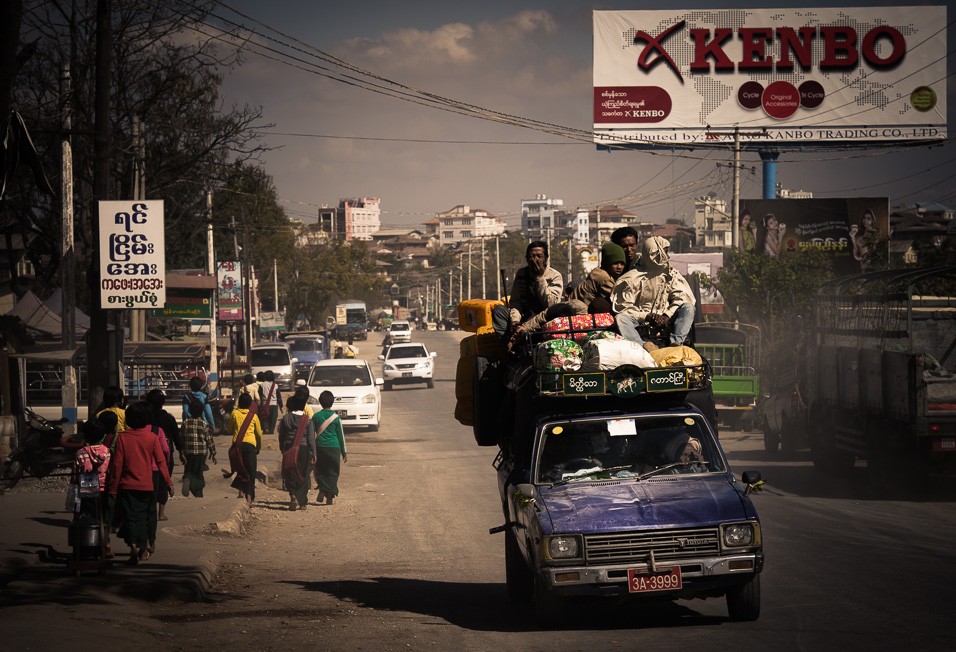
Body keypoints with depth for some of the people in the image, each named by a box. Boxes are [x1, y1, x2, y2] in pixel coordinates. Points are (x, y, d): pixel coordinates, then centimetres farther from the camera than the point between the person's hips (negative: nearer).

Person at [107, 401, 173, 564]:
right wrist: (168, 482, 5)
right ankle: (144, 548, 21)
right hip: (147, 486, 1)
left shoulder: (122, 438, -6)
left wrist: (113, 487, 3)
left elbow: (117, 464, -4)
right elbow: (161, 461, -3)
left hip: (127, 485, -1)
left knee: (130, 516, 1)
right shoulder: (152, 438, -5)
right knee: (144, 517, 15)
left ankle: (133, 544, -19)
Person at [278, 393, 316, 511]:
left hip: (289, 449, 0)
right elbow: (311, 438, -4)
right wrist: (313, 453, 0)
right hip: (304, 449, 0)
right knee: (303, 476, 11)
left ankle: (293, 496, -21)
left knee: (290, 475, 3)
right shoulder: (307, 419, -4)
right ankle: (303, 502, 15)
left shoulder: (286, 418, -2)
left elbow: (281, 436, 5)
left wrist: (282, 449, 19)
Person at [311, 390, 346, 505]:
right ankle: (330, 497, 4)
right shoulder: (336, 417, -2)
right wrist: (344, 452, 11)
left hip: (320, 447, 1)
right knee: (332, 473, 7)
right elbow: (341, 435, 3)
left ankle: (322, 491, -4)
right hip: (334, 447, -1)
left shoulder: (316, 416, 0)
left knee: (320, 470, 15)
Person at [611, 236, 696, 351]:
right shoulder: (633, 278, -1)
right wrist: (647, 317, -18)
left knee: (688, 308, -19)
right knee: (620, 319, -29)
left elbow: (682, 298, -1)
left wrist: (667, 316, -17)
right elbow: (623, 306, -6)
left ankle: (675, 343, -39)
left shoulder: (671, 274, 10)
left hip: (665, 324, 2)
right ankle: (645, 346, -53)